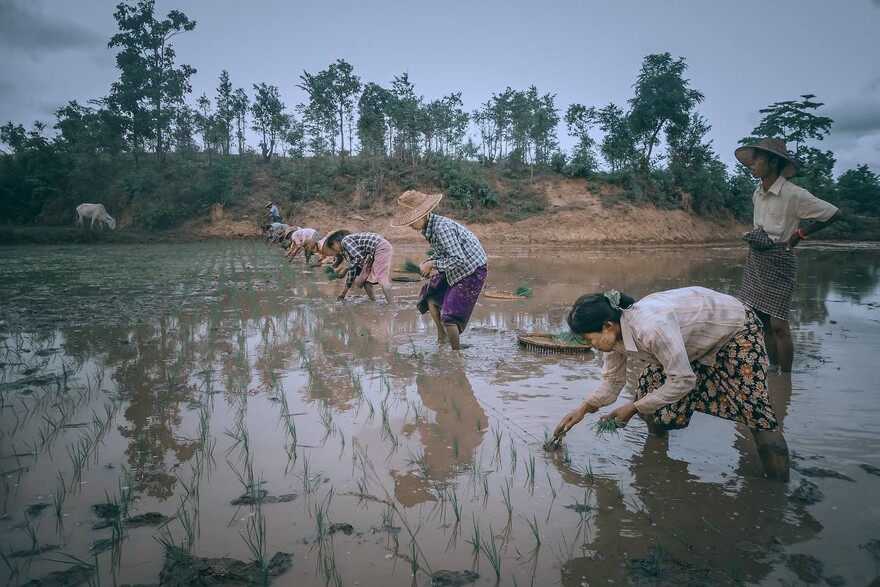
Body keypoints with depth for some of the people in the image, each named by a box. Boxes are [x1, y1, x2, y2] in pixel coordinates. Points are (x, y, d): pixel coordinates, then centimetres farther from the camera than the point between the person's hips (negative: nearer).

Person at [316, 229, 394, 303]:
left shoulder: (345, 241, -7)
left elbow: (359, 257, -18)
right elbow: (352, 268, 24)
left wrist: (345, 269, -7)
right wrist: (344, 292, 28)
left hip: (381, 248, -10)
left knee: (382, 279, -20)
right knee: (366, 280, 12)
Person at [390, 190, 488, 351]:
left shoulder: (442, 227, -29)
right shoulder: (429, 227, -1)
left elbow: (458, 259, -32)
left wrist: (432, 264, -21)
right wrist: (426, 263, -3)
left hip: (473, 270, -10)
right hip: (454, 270, 10)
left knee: (449, 315, -11)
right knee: (430, 296, 18)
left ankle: (456, 349, 9)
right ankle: (441, 338, 35)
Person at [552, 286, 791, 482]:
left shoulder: (650, 327, -41)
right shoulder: (615, 332, -14)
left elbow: (682, 381, -33)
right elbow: (612, 381, 1)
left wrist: (633, 408, -25)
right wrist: (583, 409, -9)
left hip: (736, 328, -8)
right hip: (695, 335, 8)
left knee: (754, 411, -14)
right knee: (649, 385, 4)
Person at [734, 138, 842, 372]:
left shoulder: (793, 194, -15)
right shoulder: (758, 193, 8)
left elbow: (834, 214, -11)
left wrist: (801, 234, -8)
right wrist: (753, 234, 10)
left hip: (778, 261, -7)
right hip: (755, 260, 7)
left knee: (777, 324, -7)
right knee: (761, 321, 9)